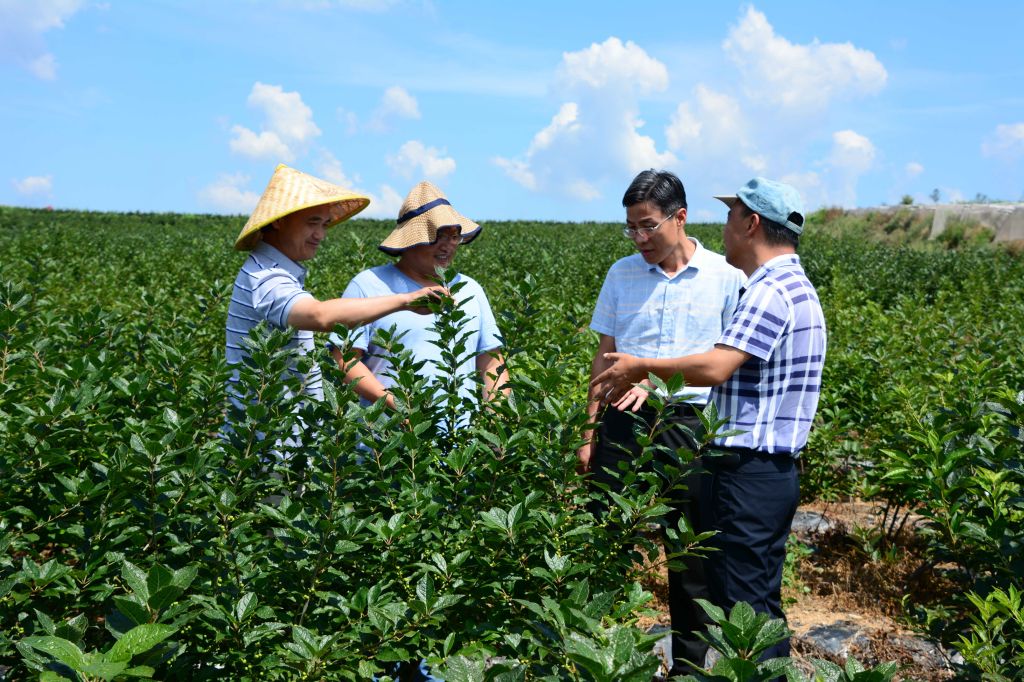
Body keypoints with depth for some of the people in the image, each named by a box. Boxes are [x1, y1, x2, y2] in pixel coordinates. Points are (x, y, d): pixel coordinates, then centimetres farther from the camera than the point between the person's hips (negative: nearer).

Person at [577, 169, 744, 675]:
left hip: (692, 423, -2)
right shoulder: (621, 274, 7)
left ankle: (689, 662, 24)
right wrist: (590, 433, 9)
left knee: (692, 550, 8)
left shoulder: (725, 277, 0)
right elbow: (604, 358, 11)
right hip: (625, 421, 2)